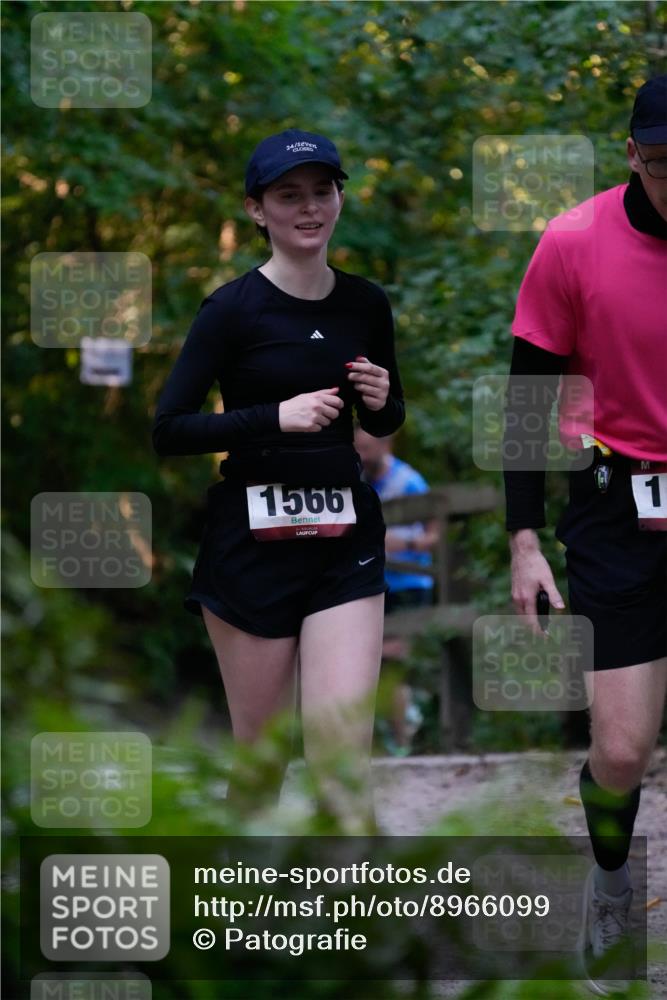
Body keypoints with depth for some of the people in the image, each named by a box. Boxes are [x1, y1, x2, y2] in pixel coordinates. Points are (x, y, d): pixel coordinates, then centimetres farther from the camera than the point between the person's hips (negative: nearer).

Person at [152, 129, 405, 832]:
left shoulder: (365, 304, 6)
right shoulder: (233, 309, -7)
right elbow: (168, 431, -11)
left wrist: (381, 401, -3)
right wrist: (275, 416, -20)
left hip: (345, 538, 3)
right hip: (253, 540, -3)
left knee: (345, 748, -8)